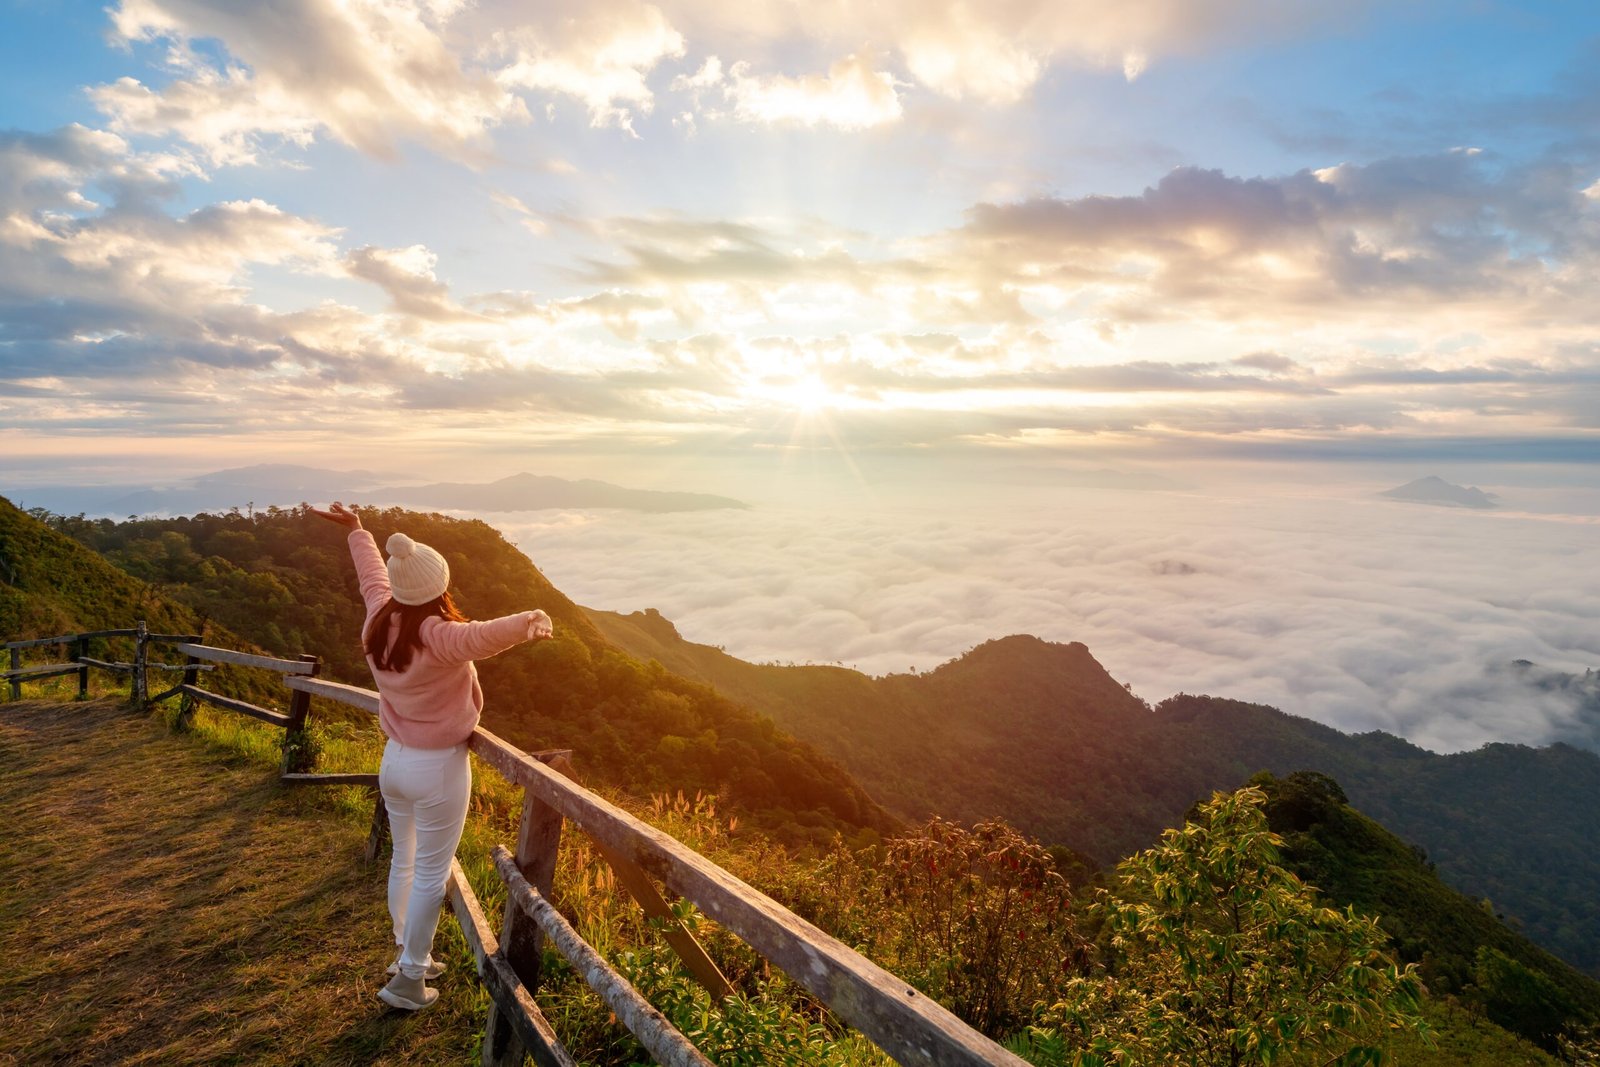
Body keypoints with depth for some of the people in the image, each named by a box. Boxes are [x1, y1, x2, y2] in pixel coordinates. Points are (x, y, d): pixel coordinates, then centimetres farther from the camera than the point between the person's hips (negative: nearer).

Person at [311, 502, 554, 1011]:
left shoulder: (378, 621, -6)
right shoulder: (440, 639, -28)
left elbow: (371, 571, 12)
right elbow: (486, 635, -49)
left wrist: (356, 529, 27)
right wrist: (531, 622, -60)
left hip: (394, 760, 8)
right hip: (438, 768, -8)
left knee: (404, 860, 23)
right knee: (431, 875, 7)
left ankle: (406, 952, 42)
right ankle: (408, 981, 19)